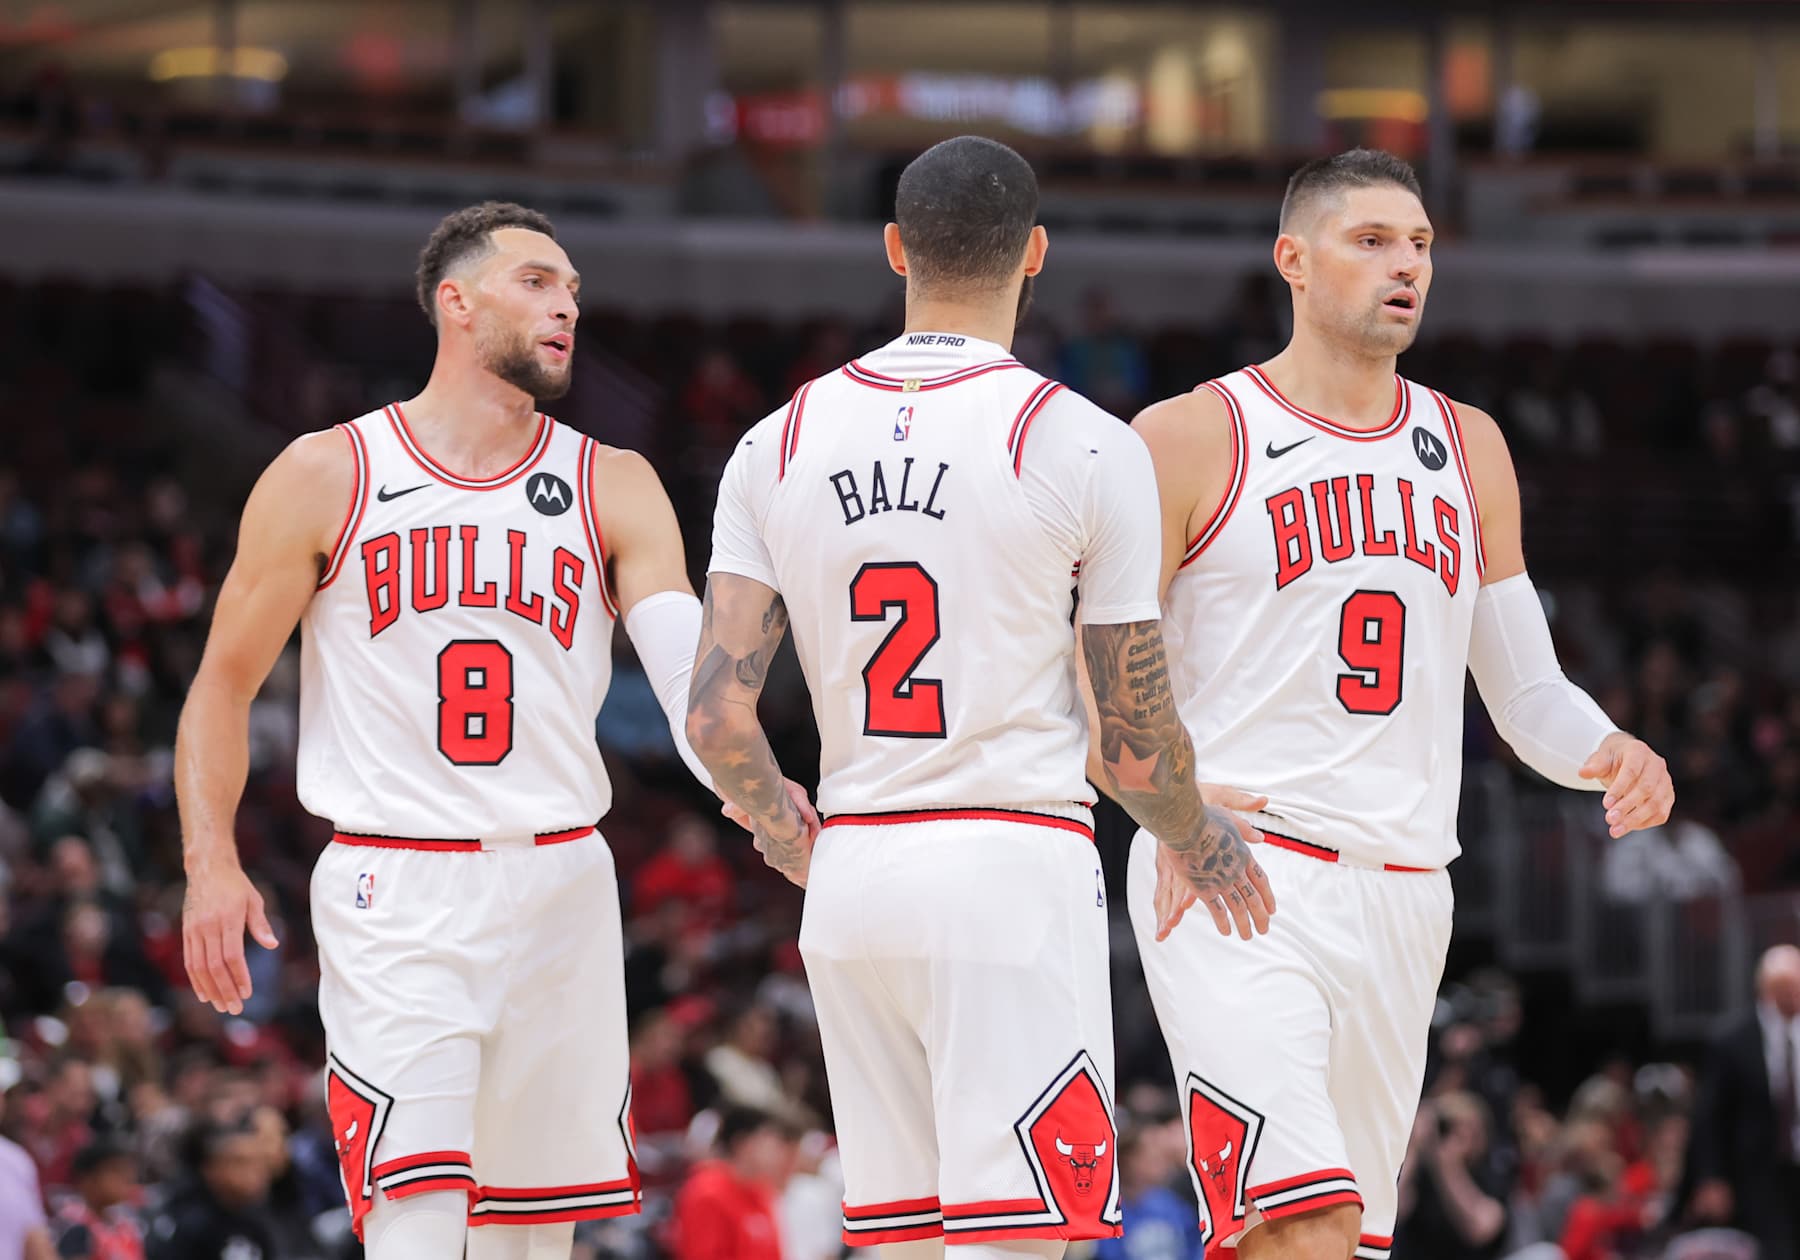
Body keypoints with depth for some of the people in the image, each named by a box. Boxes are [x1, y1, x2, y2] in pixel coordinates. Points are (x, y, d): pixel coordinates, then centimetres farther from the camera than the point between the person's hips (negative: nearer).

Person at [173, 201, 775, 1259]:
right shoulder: (327, 477, 1)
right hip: (393, 888, -3)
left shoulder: (614, 489, 6)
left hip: (559, 883, 3)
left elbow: (689, 664, -8)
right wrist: (211, 862, -7)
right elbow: (225, 683, 7)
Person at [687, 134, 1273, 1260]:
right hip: (1017, 870, -5)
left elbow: (716, 718, 1)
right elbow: (1137, 744, -3)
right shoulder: (1084, 446, -6)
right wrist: (1200, 842, 18)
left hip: (852, 873, 5)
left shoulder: (779, 443, 5)